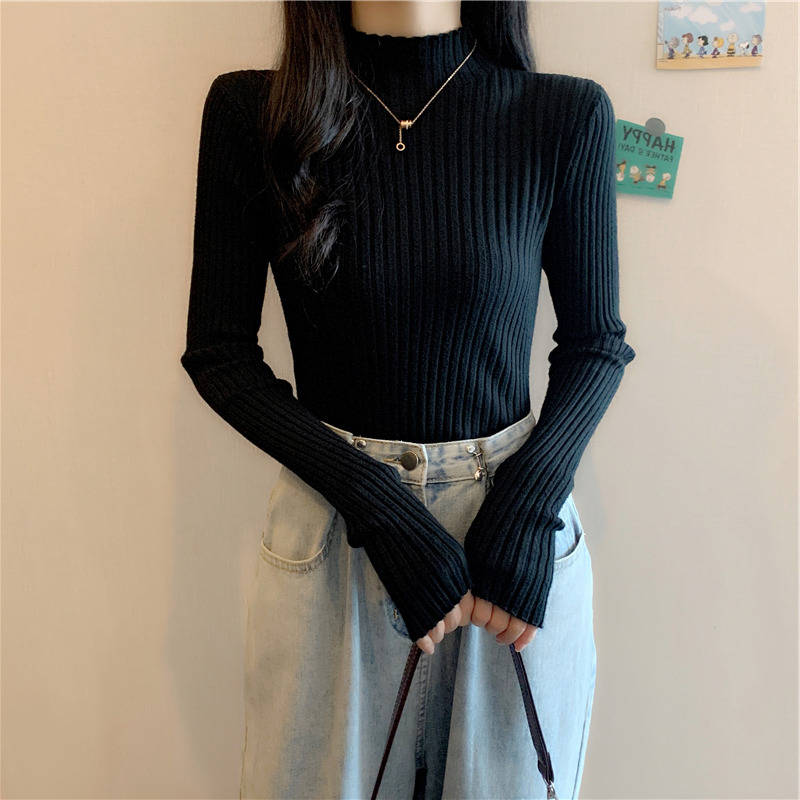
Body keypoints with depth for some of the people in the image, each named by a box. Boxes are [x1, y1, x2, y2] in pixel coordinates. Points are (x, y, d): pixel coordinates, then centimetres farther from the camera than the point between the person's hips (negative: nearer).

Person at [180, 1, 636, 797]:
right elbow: (217, 352, -3)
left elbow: (596, 341, 4)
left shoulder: (567, 115, -4)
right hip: (333, 523, 0)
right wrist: (379, 506, -13)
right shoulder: (250, 111, -4)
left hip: (516, 504, 1)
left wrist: (529, 503, -12)